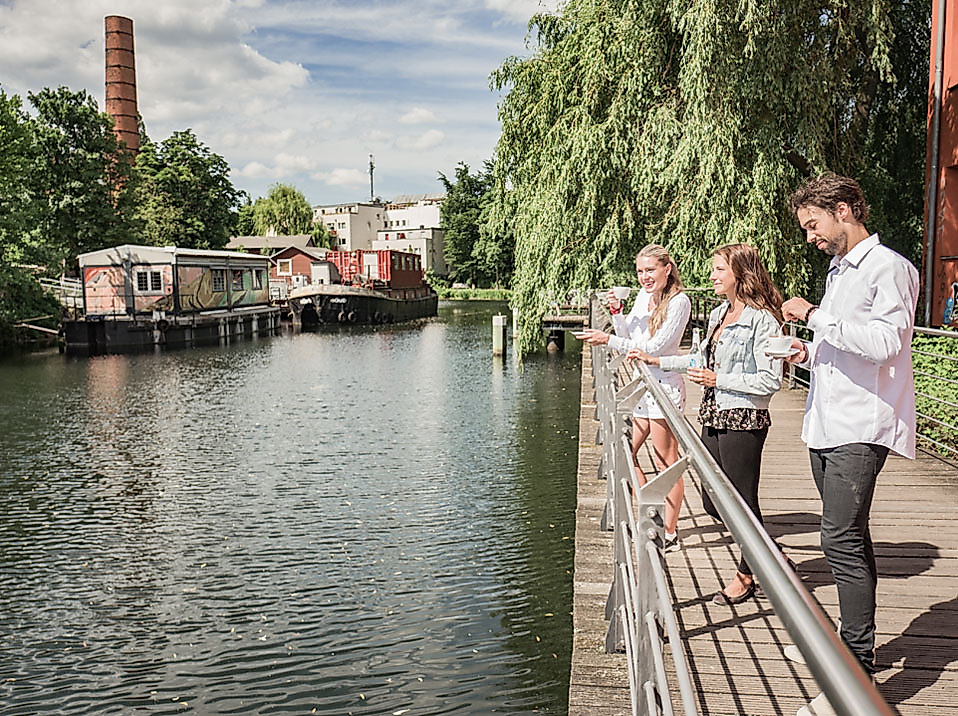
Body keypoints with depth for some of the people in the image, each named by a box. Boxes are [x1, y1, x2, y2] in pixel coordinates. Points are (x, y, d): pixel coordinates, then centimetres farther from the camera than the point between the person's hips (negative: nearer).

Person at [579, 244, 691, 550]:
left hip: (665, 386, -9)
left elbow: (655, 347, -19)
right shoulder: (643, 296, 11)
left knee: (666, 463, -2)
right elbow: (627, 336, 16)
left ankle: (669, 533, 8)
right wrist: (617, 312, -2)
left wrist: (608, 340, -21)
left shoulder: (679, 301, -12)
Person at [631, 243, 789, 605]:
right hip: (714, 417, 9)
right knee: (714, 503, 13)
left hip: (744, 421, -9)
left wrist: (718, 380, -15)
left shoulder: (762, 319, -14)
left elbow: (770, 380, -16)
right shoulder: (718, 314, 13)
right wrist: (657, 361, 24)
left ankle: (746, 574, 24)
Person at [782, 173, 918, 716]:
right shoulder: (839, 271, 20)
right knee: (851, 540, 15)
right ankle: (858, 647, 27)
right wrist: (809, 355, 10)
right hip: (827, 426, 9)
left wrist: (817, 317, -17)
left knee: (843, 540, -15)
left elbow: (884, 341, -22)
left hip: (862, 430, -9)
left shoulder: (890, 267, -8)